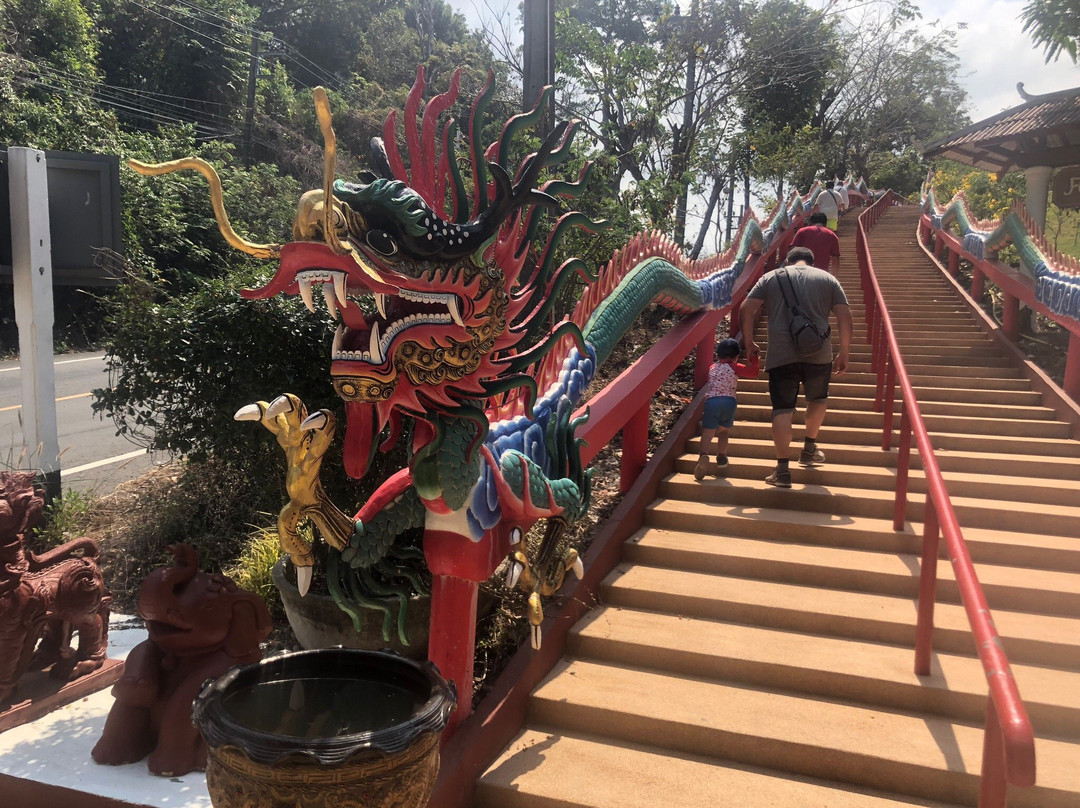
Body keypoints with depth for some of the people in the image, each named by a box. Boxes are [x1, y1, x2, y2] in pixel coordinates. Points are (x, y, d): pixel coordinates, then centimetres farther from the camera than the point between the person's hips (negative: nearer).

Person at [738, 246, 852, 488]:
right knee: (818, 399, 27)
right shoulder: (827, 278, 15)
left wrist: (749, 343, 15)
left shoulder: (771, 278, 14)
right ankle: (809, 448, 35)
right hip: (818, 353, 1)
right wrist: (844, 353, 14)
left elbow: (746, 310, 5)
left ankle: (782, 470, -3)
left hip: (780, 355, -1)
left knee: (782, 410, 1)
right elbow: (844, 316, 8)